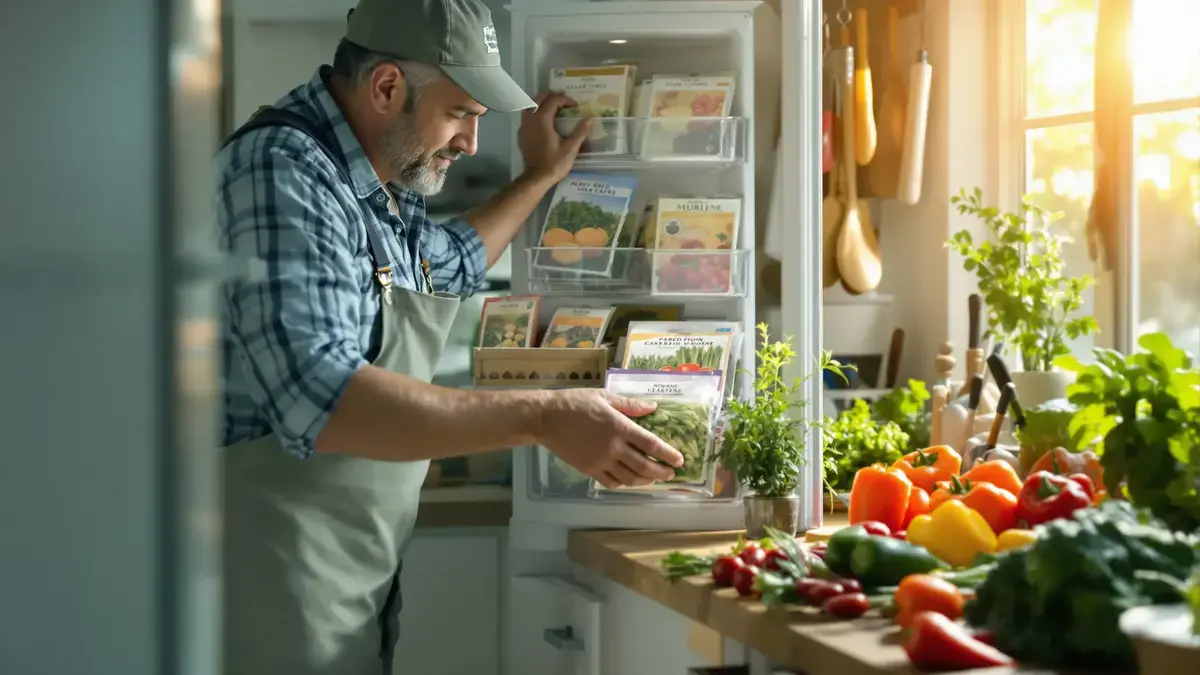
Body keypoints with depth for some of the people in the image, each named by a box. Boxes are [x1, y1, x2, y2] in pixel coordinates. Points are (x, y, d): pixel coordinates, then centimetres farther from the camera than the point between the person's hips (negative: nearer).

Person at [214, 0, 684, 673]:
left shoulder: (385, 185, 11)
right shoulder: (284, 169, -19)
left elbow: (451, 262, 36)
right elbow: (319, 400, -32)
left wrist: (542, 176, 32)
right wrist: (545, 417, -32)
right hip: (282, 590, -9)